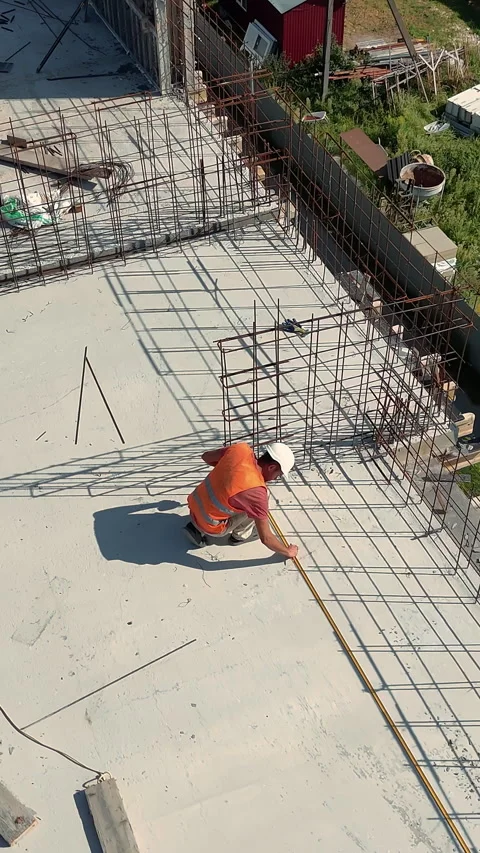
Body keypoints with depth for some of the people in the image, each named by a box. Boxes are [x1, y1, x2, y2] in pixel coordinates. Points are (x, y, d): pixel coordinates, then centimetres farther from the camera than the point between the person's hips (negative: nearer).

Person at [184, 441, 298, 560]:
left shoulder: (241, 449, -14)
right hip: (208, 526, -7)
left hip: (194, 504, 7)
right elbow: (265, 538, -18)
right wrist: (288, 551, -1)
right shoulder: (256, 491, -28)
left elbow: (206, 456, 7)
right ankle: (240, 535, 14)